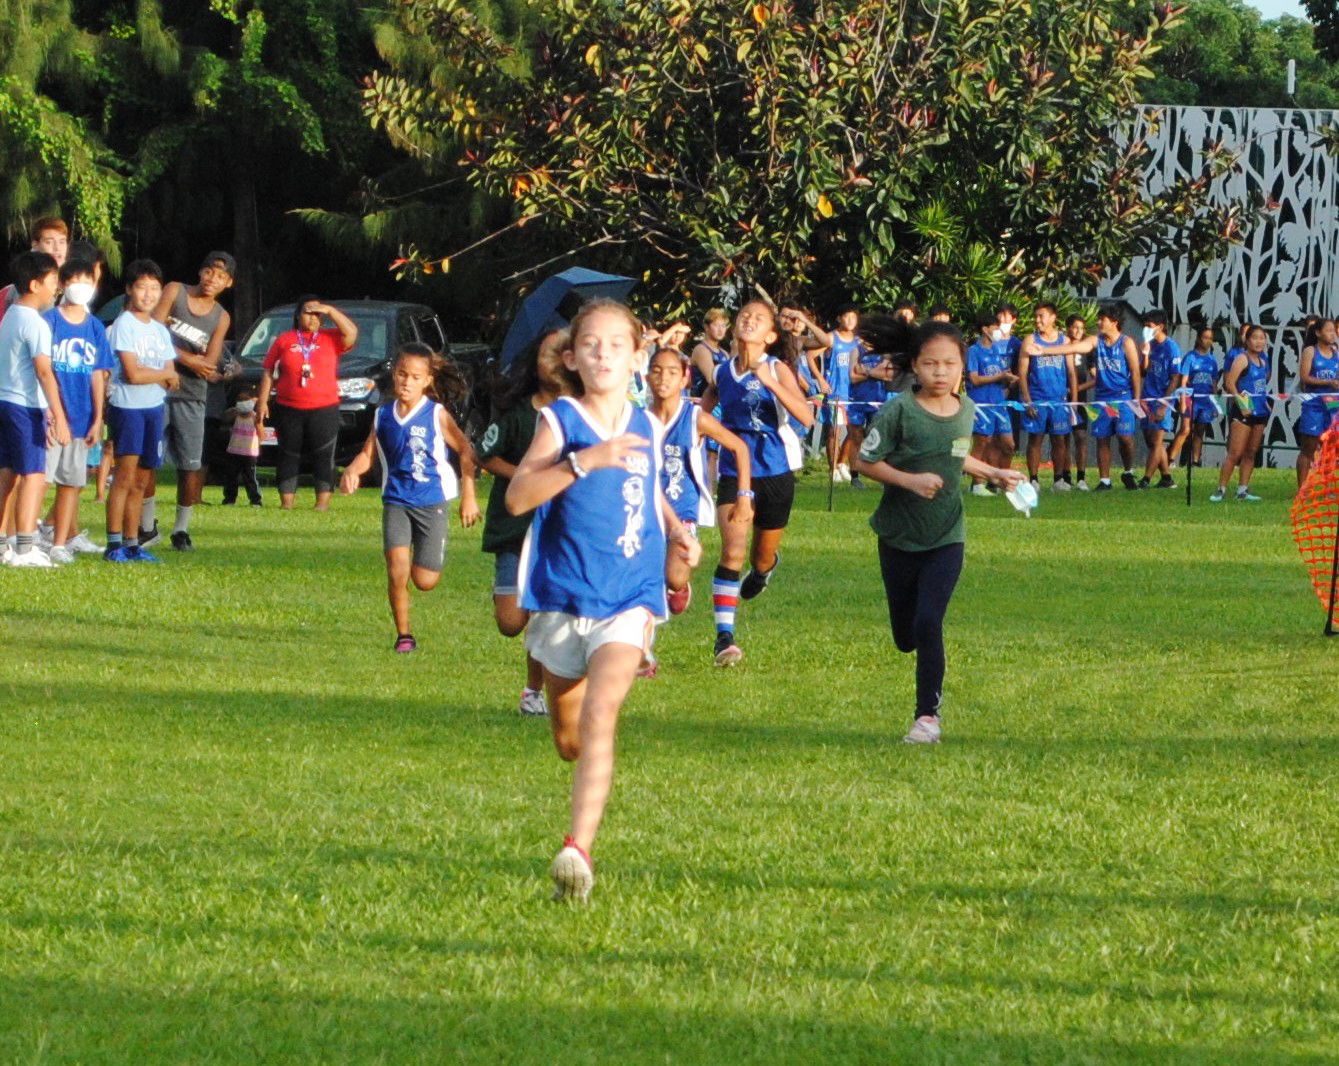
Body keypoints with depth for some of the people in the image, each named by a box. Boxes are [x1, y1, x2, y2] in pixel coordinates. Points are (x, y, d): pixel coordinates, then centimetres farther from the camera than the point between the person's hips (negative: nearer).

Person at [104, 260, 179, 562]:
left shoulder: (160, 331, 17)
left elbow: (172, 381, 11)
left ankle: (132, 544, 10)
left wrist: (148, 375, -9)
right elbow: (133, 374, -14)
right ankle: (114, 544, -16)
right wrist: (164, 374, 2)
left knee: (141, 480, 7)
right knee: (125, 475, -14)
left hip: (154, 408, 7)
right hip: (127, 407, -7)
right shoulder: (123, 325, -6)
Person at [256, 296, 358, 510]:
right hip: (289, 410, 1)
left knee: (324, 457, -4)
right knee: (288, 458, 3)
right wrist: (262, 402, 1)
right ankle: (286, 503, 7)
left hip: (324, 410, -1)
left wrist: (330, 311, -9)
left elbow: (351, 333, -10)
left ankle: (323, 502, -2)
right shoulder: (284, 340, 9)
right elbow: (268, 372, 9)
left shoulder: (331, 339, 8)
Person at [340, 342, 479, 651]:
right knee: (397, 569, -16)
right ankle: (403, 634, 0)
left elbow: (465, 452, -1)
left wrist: (469, 497, -2)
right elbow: (368, 453, 9)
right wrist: (353, 470, -14)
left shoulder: (437, 415, -6)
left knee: (425, 581, -1)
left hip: (431, 502, -2)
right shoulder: (383, 416, 4)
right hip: (396, 501, 2)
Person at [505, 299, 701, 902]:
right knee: (568, 739, 13)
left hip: (628, 599, 0)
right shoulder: (560, 422, -5)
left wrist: (675, 529, 11)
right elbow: (517, 496, -20)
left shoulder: (644, 428, 6)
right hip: (562, 598, 0)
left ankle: (579, 849, -30)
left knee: (599, 714, -22)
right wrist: (584, 461, -29)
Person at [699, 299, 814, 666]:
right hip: (734, 471, 1)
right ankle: (724, 636, -18)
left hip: (775, 473, -1)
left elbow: (806, 417, -23)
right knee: (732, 551, -17)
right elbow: (701, 414, 24)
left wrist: (770, 383, -30)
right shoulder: (721, 374, 3)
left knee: (763, 556, 16)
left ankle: (765, 567, 55)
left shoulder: (777, 371, -8)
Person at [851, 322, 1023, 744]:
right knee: (905, 637, 7)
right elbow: (865, 462, -12)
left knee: (929, 622, -15)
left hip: (946, 537, 1)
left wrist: (993, 473, 13)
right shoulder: (899, 412, -14)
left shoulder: (966, 410, 1)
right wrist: (910, 480, -23)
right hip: (899, 535, -1)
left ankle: (928, 714, -4)